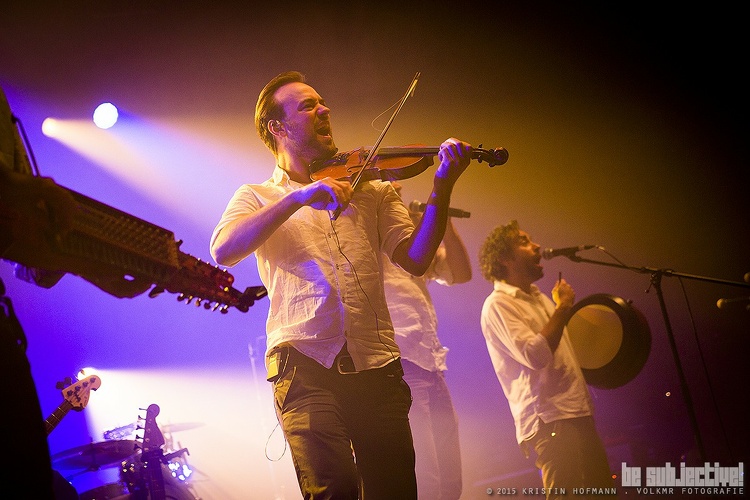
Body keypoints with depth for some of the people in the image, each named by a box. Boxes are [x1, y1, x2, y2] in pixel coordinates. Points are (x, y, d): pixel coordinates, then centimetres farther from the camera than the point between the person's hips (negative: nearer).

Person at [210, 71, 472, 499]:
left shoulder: (373, 191, 18)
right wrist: (299, 198, -17)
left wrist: (442, 189, -10)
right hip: (305, 364, -2)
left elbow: (416, 259, 4)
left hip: (376, 365, 3)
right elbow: (224, 251, -9)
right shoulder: (257, 197, 13)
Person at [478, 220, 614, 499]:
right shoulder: (498, 304, -8)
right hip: (550, 422, -9)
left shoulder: (539, 298, 21)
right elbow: (536, 355, -22)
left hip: (579, 415, 9)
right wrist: (563, 306, -13)